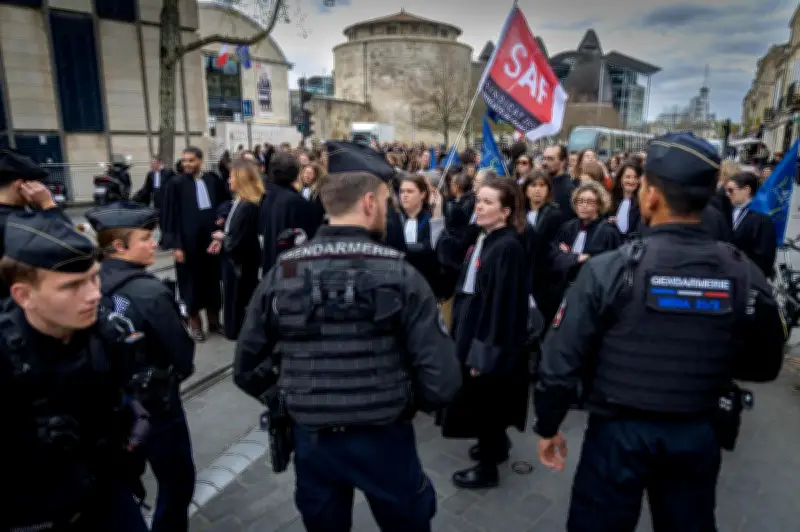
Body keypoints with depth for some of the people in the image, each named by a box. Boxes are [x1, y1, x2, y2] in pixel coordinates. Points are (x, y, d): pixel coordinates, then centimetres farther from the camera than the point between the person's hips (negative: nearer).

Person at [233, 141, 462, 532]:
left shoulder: (280, 274, -9)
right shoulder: (400, 275, -17)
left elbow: (247, 369, -3)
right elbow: (441, 381, -20)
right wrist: (407, 402, 1)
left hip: (309, 438, 3)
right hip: (384, 438, -2)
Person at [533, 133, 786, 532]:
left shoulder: (609, 269, -19)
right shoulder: (746, 276, -9)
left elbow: (561, 360, -15)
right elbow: (764, 366, 5)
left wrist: (547, 425, -1)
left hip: (619, 429, -3)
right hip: (700, 433, 4)